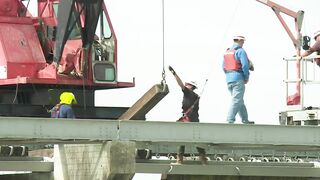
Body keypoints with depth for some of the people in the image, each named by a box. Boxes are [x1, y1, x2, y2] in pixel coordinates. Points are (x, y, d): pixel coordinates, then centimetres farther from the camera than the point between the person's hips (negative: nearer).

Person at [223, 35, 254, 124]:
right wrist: (246, 77, -3)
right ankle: (230, 120, -17)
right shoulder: (240, 51, -8)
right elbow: (245, 65, -15)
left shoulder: (227, 52, 16)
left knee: (240, 101, 15)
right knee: (236, 101, -8)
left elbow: (224, 67, 17)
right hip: (238, 79, -8)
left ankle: (245, 121, 20)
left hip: (228, 80, 8)